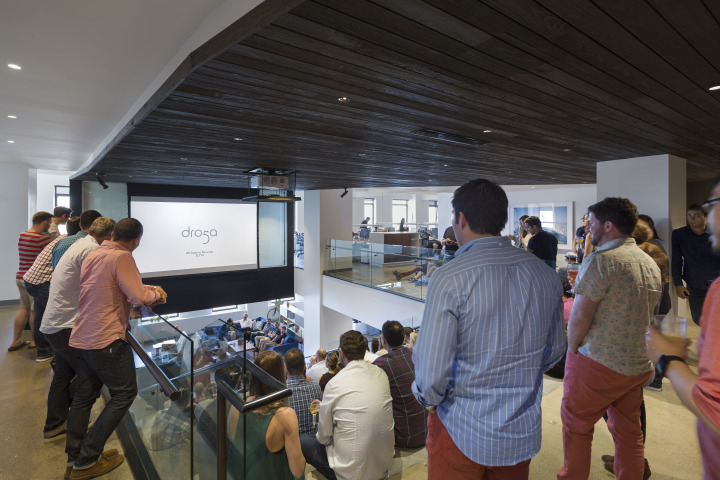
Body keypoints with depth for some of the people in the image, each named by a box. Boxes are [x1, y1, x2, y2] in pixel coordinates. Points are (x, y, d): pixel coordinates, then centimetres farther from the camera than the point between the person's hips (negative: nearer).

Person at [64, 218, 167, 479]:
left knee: (84, 396, 17)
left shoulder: (93, 255, 10)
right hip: (106, 340, -9)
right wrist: (156, 294, -2)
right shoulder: (122, 257, -17)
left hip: (81, 338, 9)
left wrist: (145, 290, 18)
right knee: (124, 393, 5)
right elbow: (138, 297, -23)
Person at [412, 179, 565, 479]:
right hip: (524, 433, 5)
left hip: (462, 434, -5)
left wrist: (428, 397, -2)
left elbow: (430, 376, -23)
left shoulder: (449, 280, -25)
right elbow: (554, 351, 7)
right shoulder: (545, 275, -6)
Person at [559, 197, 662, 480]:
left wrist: (572, 349, -5)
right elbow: (645, 315, 16)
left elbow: (579, 316, -19)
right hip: (639, 364, 8)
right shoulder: (651, 264, 10)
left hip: (598, 363, -8)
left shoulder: (601, 260, -17)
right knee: (629, 432, 19)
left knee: (576, 426, 9)